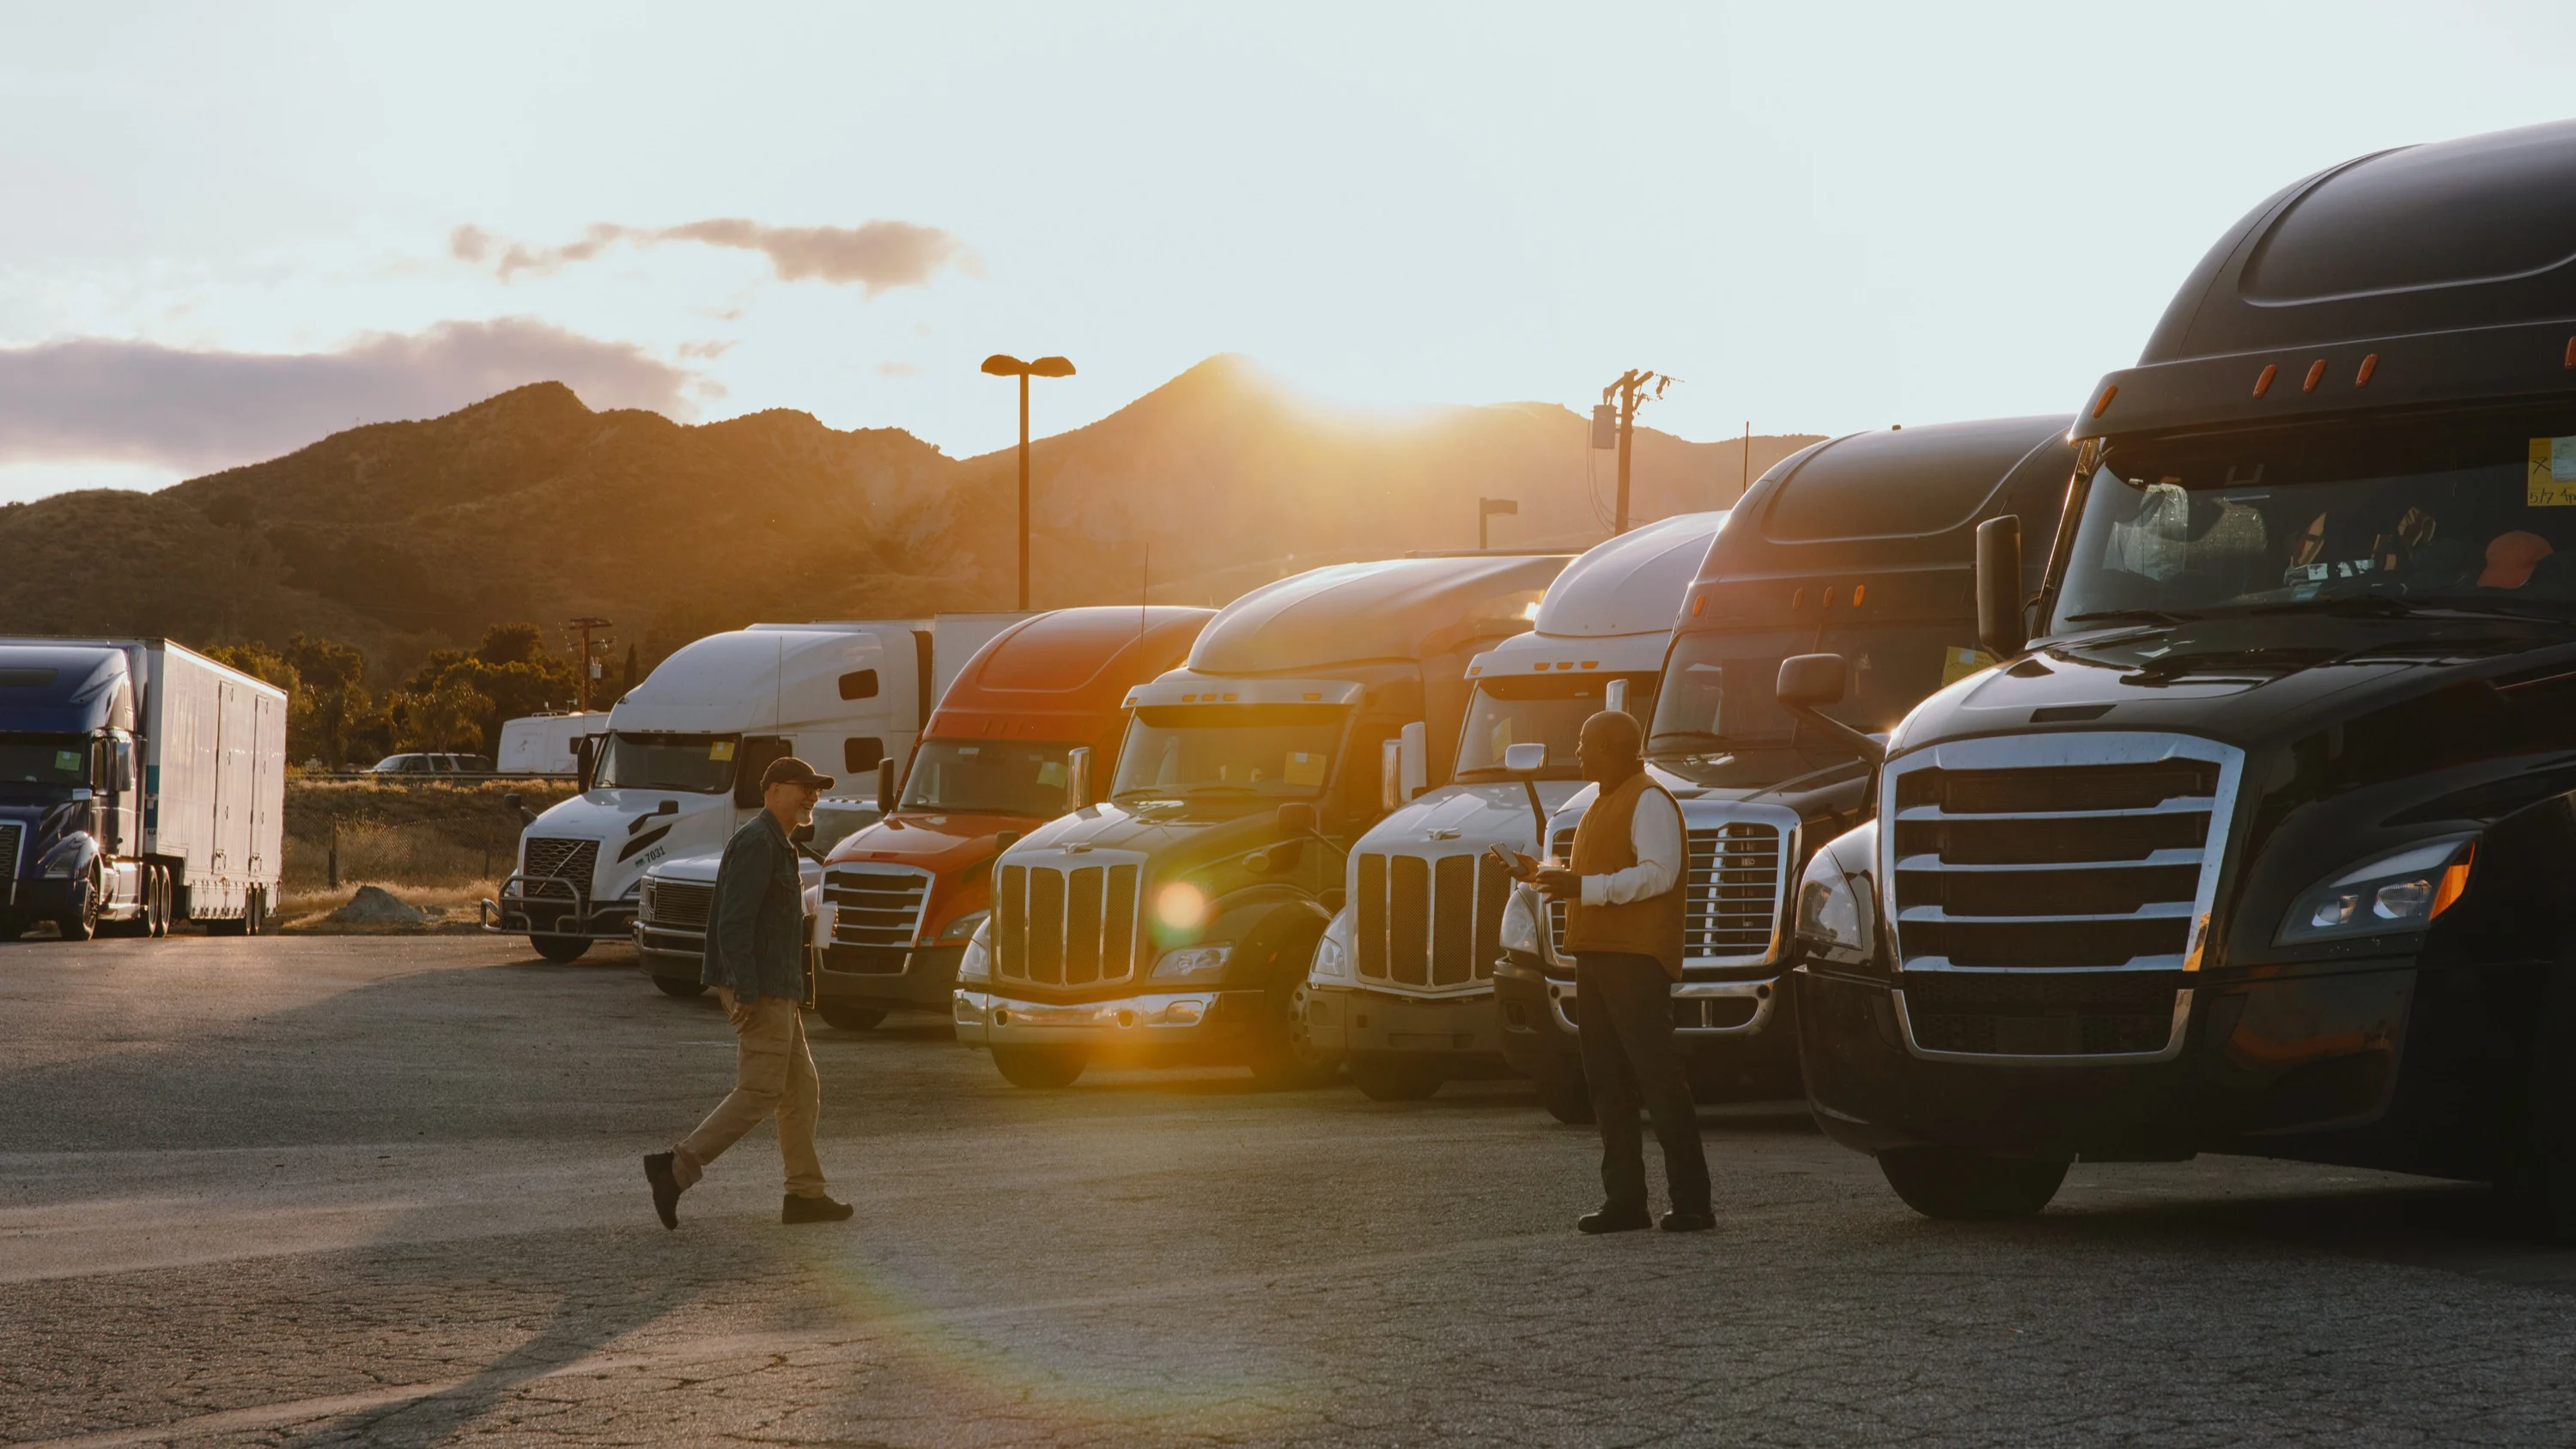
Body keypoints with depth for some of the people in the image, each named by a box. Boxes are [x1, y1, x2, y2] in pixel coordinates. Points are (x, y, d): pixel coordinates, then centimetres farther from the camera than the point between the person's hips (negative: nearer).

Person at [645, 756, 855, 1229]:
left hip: (774, 992, 11)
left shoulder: (777, 847, 20)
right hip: (759, 992, -11)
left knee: (801, 1089, 10)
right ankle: (677, 1167, -11)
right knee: (759, 1093, -11)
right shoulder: (756, 843, -13)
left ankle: (804, 1194, 11)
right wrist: (746, 993, -26)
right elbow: (734, 922, -21)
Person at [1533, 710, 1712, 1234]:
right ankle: (1624, 1200, 11)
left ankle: (1691, 1201, -9)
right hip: (1596, 955, 10)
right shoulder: (1603, 803, 23)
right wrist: (1553, 876, 15)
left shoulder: (1649, 800, -9)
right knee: (1607, 1082, 8)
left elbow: (1658, 874, -20)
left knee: (1657, 1076, -10)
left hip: (1637, 958, -10)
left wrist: (1583, 886, -24)